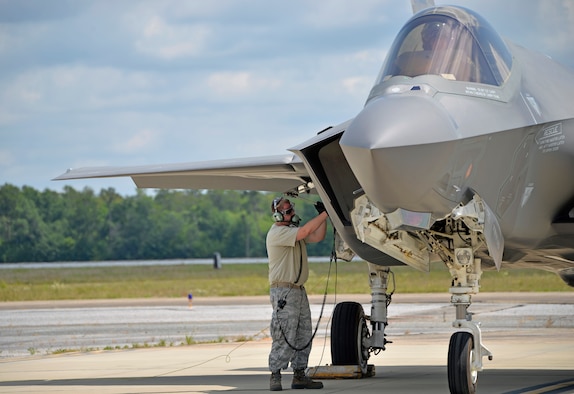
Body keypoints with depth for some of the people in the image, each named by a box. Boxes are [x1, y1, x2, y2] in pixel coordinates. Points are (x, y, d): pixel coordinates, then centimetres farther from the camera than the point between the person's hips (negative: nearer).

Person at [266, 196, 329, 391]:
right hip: (283, 291, -10)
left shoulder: (293, 230, 17)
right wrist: (325, 214, -21)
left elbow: (317, 236, 11)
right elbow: (305, 231, -25)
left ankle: (299, 375, 14)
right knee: (284, 337, -11)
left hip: (298, 289, 10)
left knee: (304, 336, 9)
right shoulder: (277, 233, -13)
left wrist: (323, 216, 0)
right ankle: (275, 377, -7)